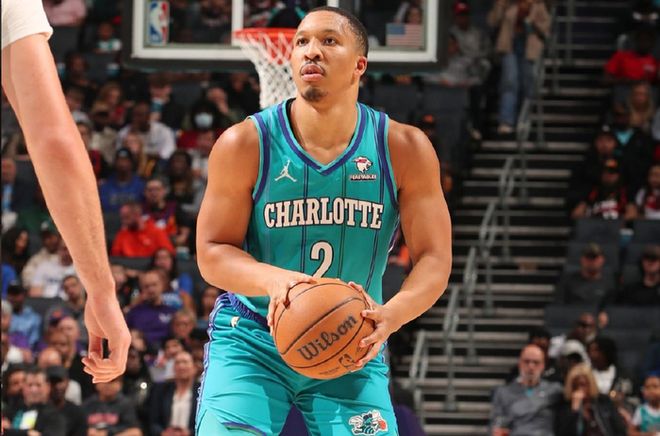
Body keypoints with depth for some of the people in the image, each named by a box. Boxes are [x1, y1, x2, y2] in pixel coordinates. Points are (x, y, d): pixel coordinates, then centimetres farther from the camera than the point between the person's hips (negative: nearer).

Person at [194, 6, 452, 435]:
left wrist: (390, 316, -28)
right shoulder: (245, 144, -10)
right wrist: (273, 280, -30)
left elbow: (434, 259, -7)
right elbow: (212, 252, -7)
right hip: (252, 339, -1)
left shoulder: (405, 149, -7)